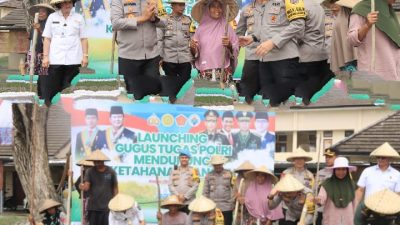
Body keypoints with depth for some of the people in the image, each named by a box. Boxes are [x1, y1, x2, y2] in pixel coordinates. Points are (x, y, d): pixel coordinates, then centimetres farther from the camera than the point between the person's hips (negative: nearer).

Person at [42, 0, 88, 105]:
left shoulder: (78, 18, 9)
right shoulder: (52, 17, 8)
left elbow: (83, 39, 9)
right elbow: (47, 38, 7)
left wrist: (85, 56, 1)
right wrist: (45, 56, 1)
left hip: (73, 60, 0)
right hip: (55, 60, 0)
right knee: (53, 89, -3)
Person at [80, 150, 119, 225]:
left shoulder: (111, 172, -1)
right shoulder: (90, 172, 1)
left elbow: (115, 187, 6)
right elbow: (86, 186, -8)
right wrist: (83, 187, -33)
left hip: (107, 207, -1)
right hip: (93, 207, 1)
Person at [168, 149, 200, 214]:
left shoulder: (193, 171, 8)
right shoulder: (174, 171, 14)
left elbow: (195, 186, -1)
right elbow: (170, 185, 5)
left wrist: (185, 196, -10)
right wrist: (178, 195, -10)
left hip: (189, 202, -2)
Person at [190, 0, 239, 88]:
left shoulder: (227, 28, 6)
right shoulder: (201, 29, 8)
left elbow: (236, 51, 4)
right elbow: (195, 53, 11)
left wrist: (229, 46, -15)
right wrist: (192, 48, -9)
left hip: (223, 73, -1)